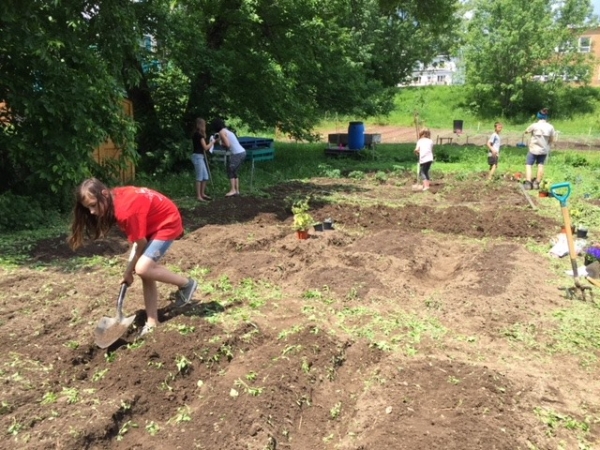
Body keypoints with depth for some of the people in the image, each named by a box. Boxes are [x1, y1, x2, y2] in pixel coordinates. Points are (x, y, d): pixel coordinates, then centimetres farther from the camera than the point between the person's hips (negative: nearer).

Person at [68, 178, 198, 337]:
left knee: (142, 269, -21)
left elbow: (141, 245, -18)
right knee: (147, 268, 5)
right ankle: (152, 323, 11)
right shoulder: (116, 198, -5)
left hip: (168, 222, -9)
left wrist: (129, 271, -4)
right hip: (154, 221, 9)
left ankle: (186, 284, -1)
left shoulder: (126, 210, -30)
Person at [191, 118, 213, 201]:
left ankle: (202, 194, 22)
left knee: (205, 176, 13)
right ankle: (199, 196, -3)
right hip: (198, 156, -10)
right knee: (200, 177, -6)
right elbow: (205, 147, -12)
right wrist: (212, 142, 1)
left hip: (200, 156, 10)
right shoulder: (199, 135, -14)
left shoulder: (196, 134, 15)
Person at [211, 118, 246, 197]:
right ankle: (237, 190, 13)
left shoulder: (221, 132, -7)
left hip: (237, 154, -9)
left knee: (230, 171, -2)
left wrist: (221, 143, 3)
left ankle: (233, 190, -4)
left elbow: (227, 145, -15)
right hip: (242, 152, 9)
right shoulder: (227, 130, 21)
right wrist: (220, 141, 15)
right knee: (234, 172, 14)